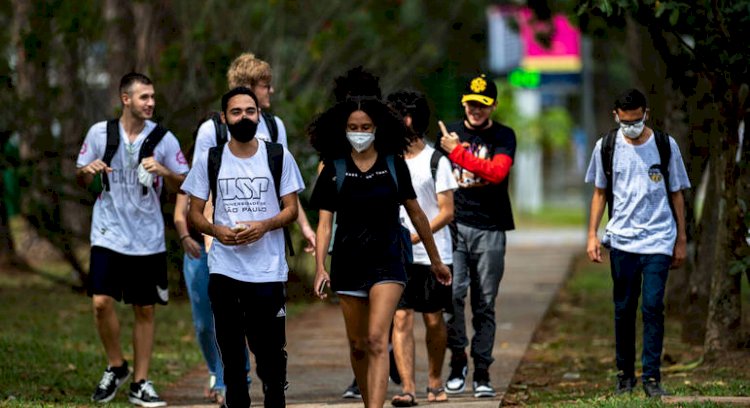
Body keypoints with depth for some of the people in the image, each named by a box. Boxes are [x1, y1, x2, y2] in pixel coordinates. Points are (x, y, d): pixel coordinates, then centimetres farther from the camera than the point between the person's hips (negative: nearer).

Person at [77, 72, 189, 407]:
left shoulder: (163, 138, -1)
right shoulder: (100, 133, 0)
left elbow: (184, 185, 3)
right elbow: (81, 179, 11)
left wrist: (162, 171, -17)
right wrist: (88, 171, -12)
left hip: (148, 238, 1)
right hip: (109, 233, 0)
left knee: (145, 310, 4)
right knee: (102, 302, -12)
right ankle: (116, 366, 11)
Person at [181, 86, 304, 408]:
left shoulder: (279, 157, 3)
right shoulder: (210, 161, 5)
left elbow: (291, 209, 3)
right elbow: (195, 213, 7)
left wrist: (264, 226, -16)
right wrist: (216, 230, -14)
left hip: (269, 272, -1)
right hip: (224, 269, 1)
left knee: (271, 351, -4)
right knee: (231, 351, 7)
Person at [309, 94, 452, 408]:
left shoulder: (393, 165, 2)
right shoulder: (334, 170, 1)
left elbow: (415, 213, 11)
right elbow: (325, 223, -2)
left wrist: (436, 261, 18)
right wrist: (320, 267, -17)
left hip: (386, 260, -2)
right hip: (349, 264, 2)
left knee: (377, 340, -16)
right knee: (357, 346, 10)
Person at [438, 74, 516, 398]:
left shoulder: (503, 137, 4)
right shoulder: (449, 134, 13)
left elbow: (497, 172, -14)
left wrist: (457, 152, -14)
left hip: (490, 230, -1)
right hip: (454, 226, 1)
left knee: (485, 305, 2)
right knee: (452, 293, -13)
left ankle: (481, 373, 8)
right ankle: (458, 359, 4)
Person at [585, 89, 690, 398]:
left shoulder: (665, 145, 1)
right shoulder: (607, 147, 4)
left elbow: (676, 195, 8)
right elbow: (600, 193, 13)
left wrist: (681, 241, 7)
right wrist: (592, 236, 5)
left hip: (658, 240, -1)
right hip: (621, 240, 1)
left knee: (653, 307, -8)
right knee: (623, 309, 5)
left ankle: (652, 377, -5)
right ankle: (624, 374, 16)